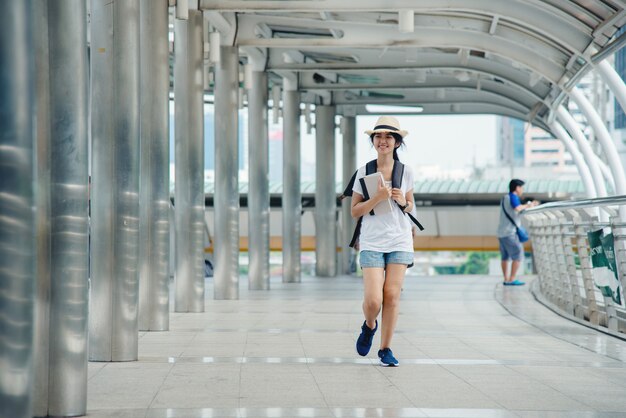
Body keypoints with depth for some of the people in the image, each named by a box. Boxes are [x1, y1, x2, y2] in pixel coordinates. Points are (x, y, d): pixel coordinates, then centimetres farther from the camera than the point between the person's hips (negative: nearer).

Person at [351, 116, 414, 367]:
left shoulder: (406, 172, 5)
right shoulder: (364, 172, 0)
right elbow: (355, 211, 0)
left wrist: (403, 202, -4)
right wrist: (377, 198, -15)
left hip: (400, 241, 2)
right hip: (372, 242, -2)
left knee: (392, 296, -3)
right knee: (373, 300, -11)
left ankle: (386, 349, 10)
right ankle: (369, 326, 24)